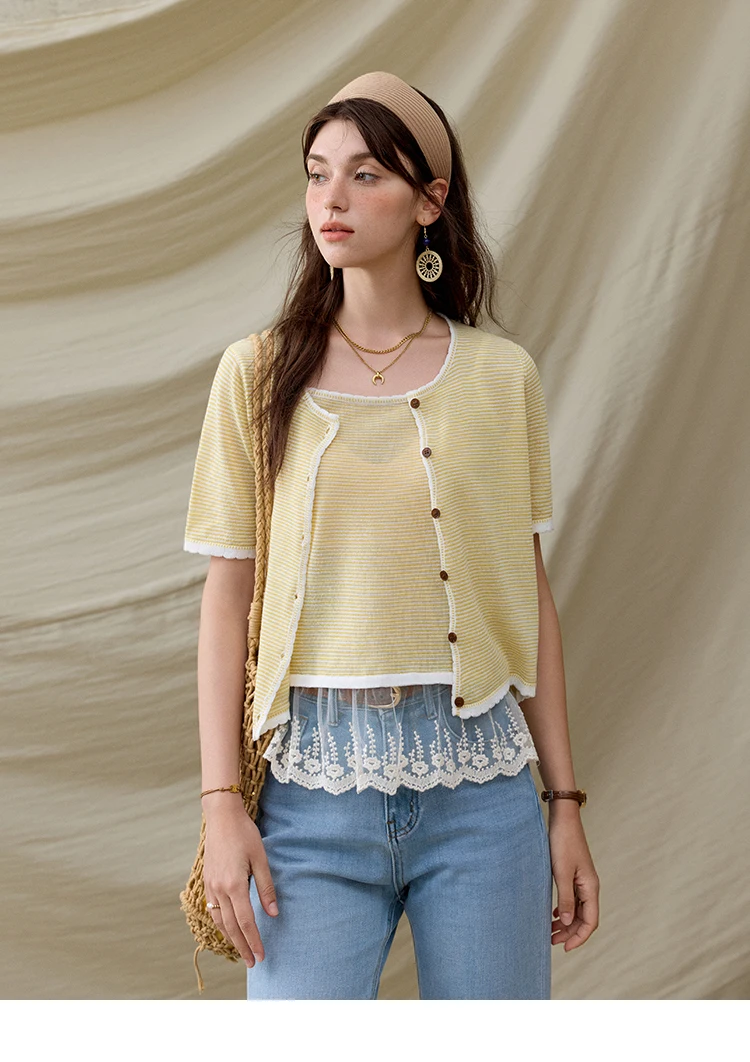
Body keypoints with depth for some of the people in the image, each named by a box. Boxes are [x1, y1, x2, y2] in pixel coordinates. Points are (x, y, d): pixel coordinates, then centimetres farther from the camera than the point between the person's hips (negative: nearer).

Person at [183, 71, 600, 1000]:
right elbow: (227, 597, 3)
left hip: (480, 779, 1)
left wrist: (565, 803, 6)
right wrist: (221, 802, -3)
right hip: (315, 778, 0)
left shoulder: (500, 375, 4)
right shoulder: (257, 373, 3)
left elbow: (531, 598, 6)